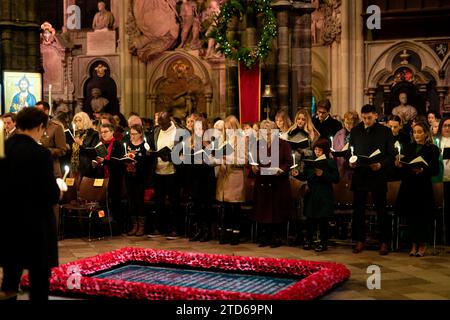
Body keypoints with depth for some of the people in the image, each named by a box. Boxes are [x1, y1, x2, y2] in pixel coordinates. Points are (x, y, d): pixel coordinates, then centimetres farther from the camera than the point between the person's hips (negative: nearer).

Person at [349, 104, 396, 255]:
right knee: (358, 210, 7)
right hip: (359, 174, 3)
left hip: (378, 175, -3)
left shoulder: (385, 131, 0)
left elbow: (391, 155, 0)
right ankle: (359, 241, 17)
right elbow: (350, 151, 13)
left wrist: (381, 165, -17)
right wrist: (350, 161, -7)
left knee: (381, 210, 3)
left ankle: (384, 242, 12)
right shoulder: (355, 131, 9)